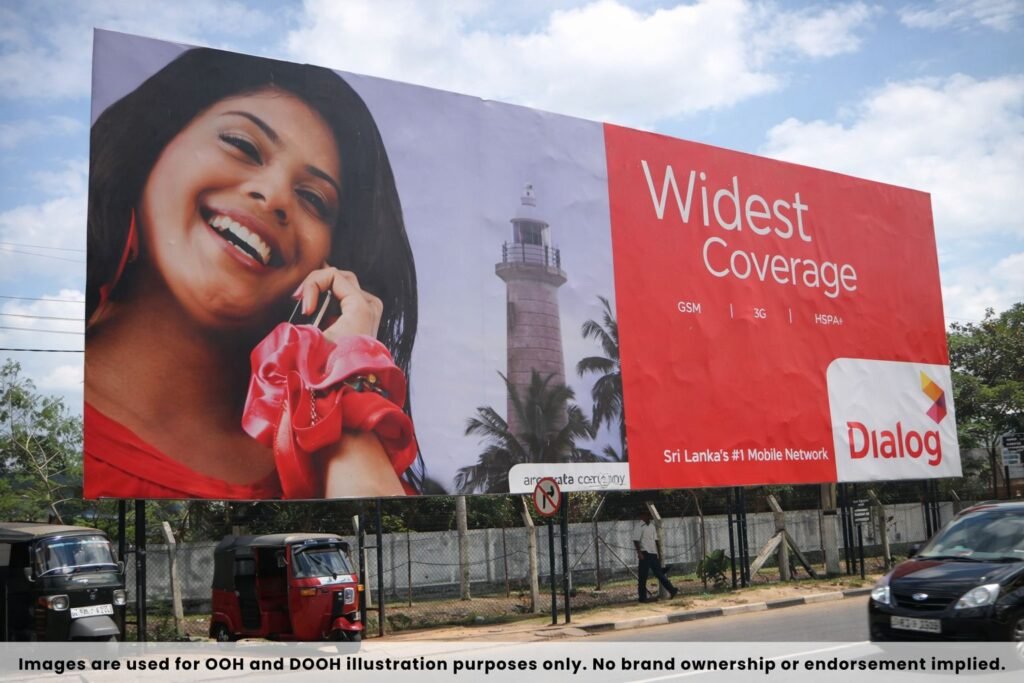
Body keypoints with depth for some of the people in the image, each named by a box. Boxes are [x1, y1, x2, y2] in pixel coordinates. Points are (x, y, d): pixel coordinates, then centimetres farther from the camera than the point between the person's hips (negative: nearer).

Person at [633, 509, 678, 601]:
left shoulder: (652, 526, 15)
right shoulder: (640, 527, -7)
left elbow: (656, 541, 18)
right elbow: (636, 540, -14)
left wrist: (659, 553, 15)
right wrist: (639, 553, -21)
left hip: (653, 553, 7)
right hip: (644, 554, -7)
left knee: (659, 573, 7)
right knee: (642, 577, -2)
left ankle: (672, 590, 6)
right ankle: (643, 597, 2)